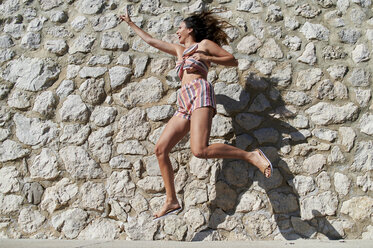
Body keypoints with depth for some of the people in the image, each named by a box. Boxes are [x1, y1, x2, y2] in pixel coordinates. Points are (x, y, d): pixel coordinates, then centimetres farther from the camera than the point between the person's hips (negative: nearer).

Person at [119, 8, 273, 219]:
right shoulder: (180, 50, 32)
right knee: (161, 149, -3)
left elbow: (233, 61, 8)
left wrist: (206, 58, -4)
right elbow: (151, 40, 41)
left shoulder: (204, 44, 14)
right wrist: (130, 23, 48)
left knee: (200, 150, -30)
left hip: (200, 92, -8)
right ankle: (172, 201, 1)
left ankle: (252, 155, -20)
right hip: (185, 104, 8)